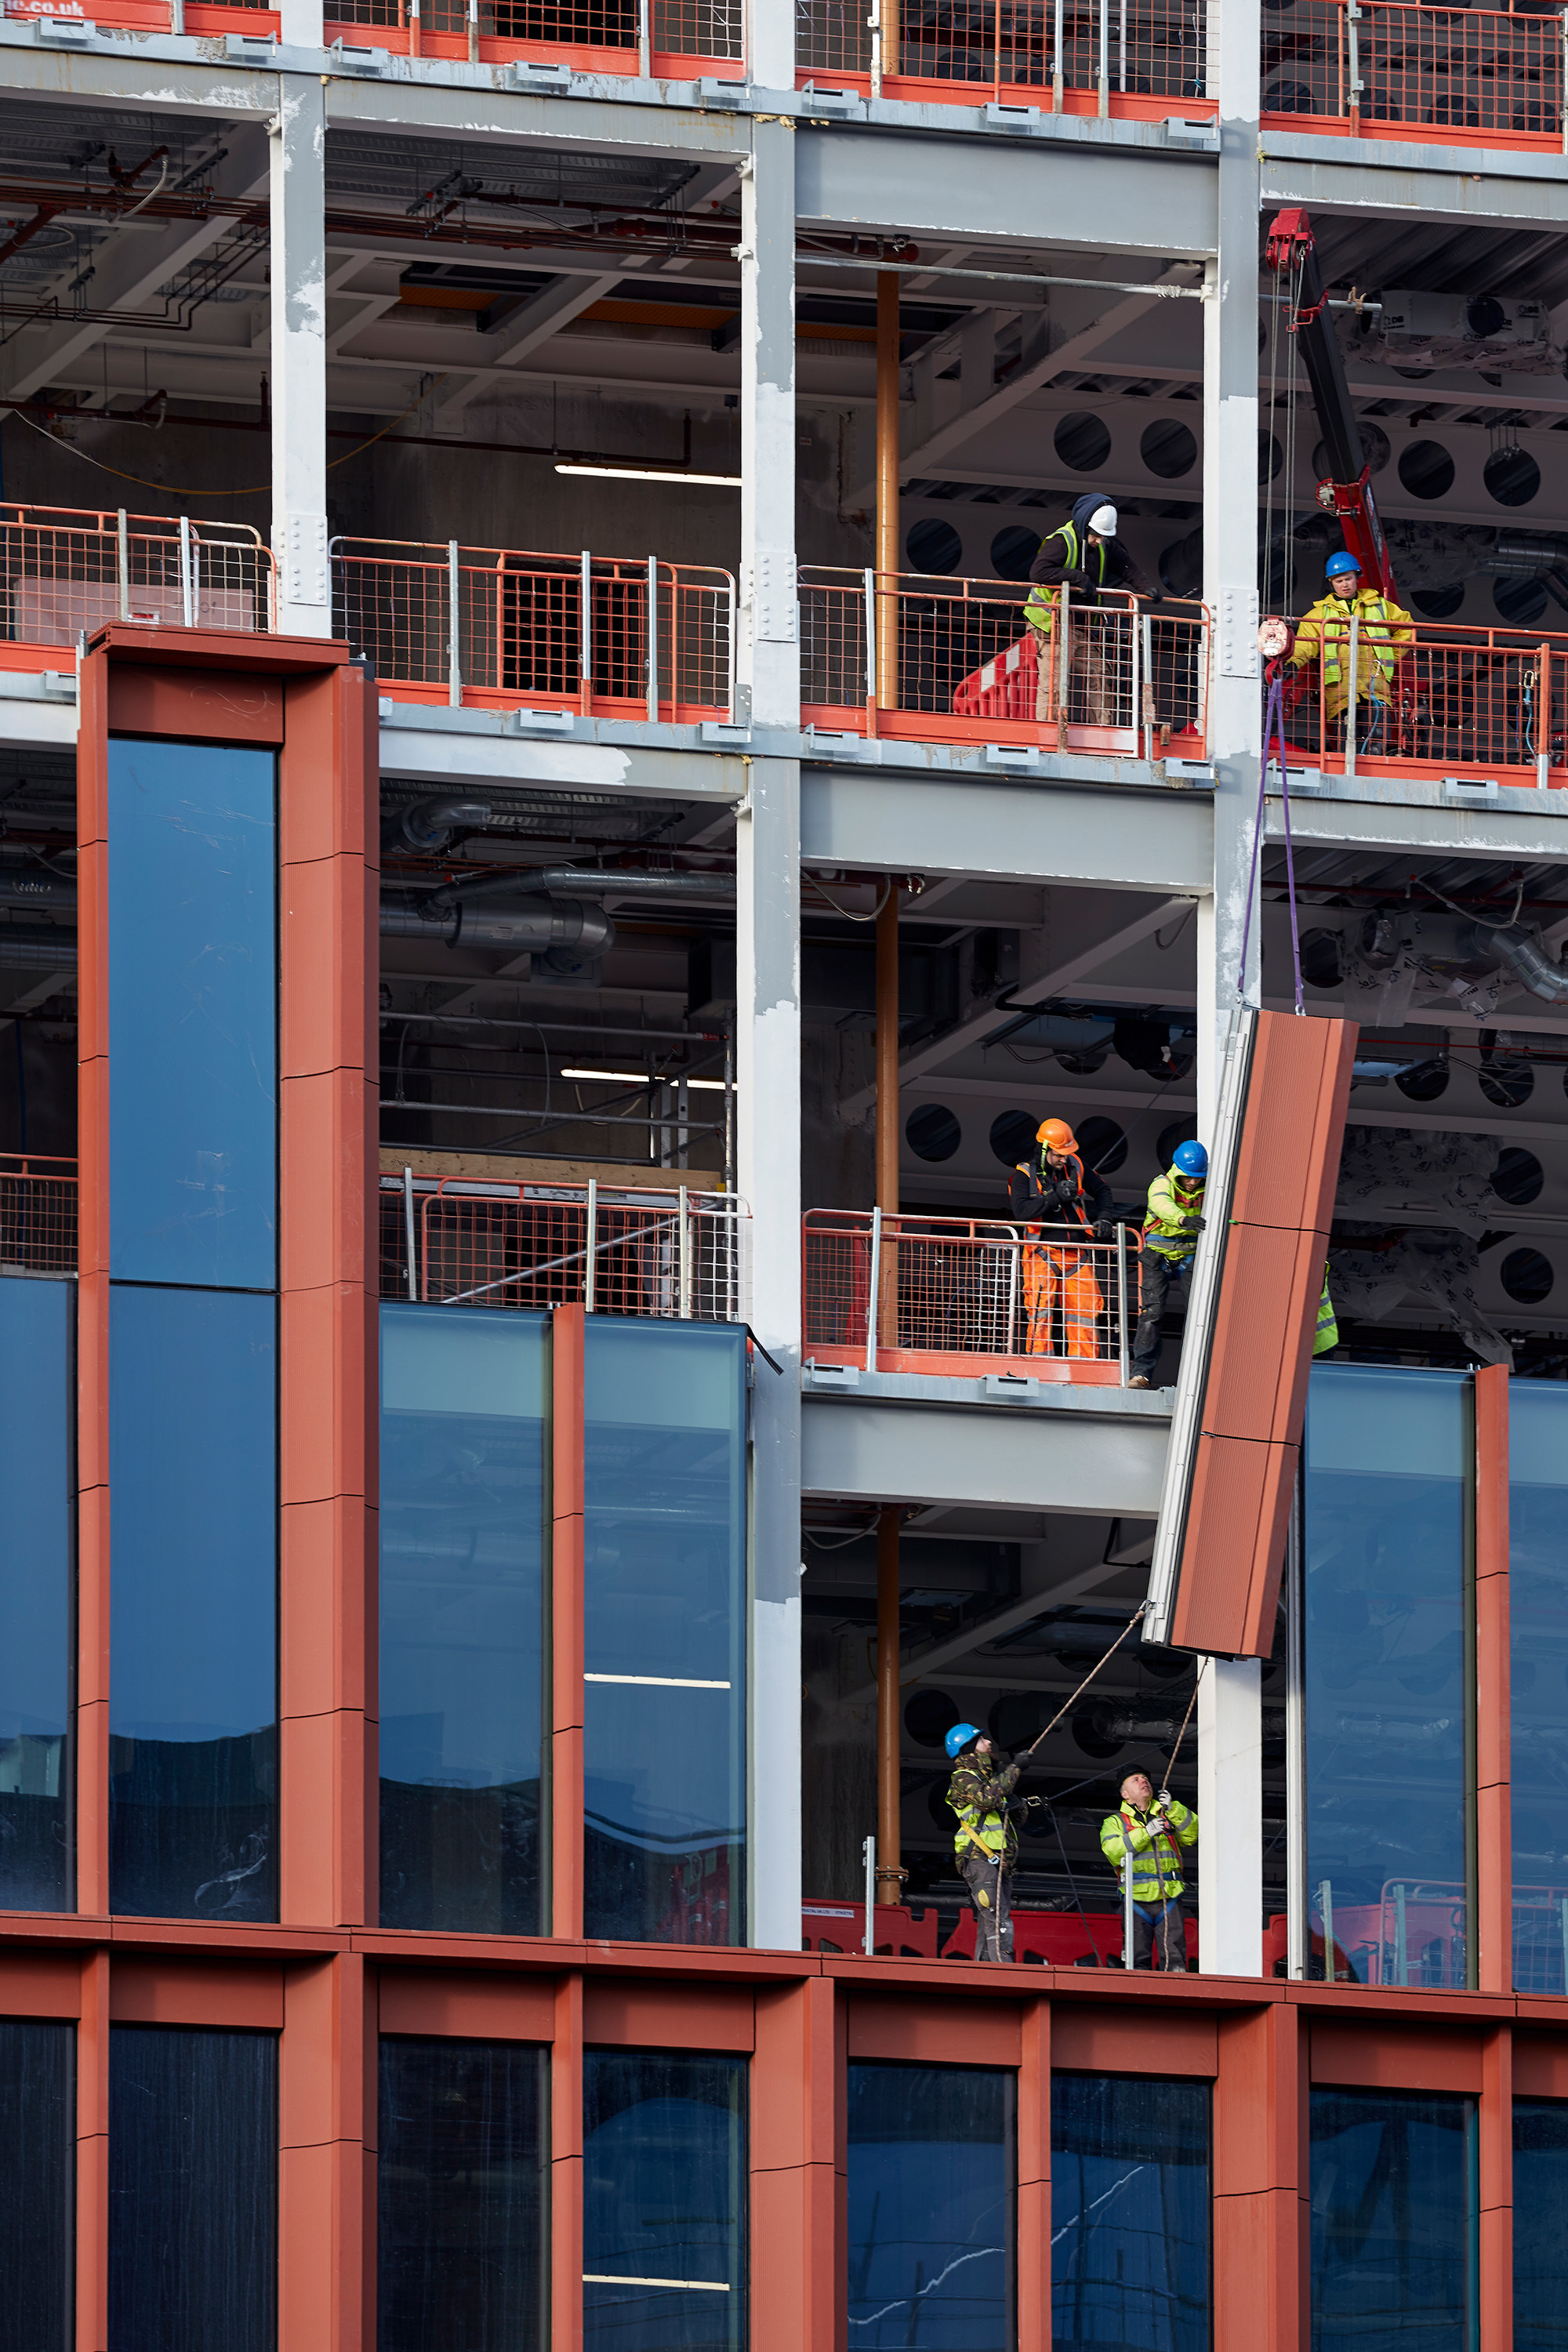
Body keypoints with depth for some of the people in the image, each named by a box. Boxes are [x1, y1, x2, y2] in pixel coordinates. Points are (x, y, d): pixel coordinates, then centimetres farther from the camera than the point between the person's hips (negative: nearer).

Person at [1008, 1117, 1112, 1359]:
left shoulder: (1075, 1167, 7)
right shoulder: (1025, 1174, -4)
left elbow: (1102, 1190, 23)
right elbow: (1021, 1209, -19)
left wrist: (1103, 1219, 9)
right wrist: (1056, 1197, -20)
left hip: (1076, 1253, 4)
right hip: (1043, 1254, -4)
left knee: (1086, 1309, 0)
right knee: (1041, 1310, -12)